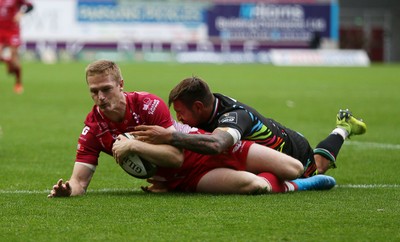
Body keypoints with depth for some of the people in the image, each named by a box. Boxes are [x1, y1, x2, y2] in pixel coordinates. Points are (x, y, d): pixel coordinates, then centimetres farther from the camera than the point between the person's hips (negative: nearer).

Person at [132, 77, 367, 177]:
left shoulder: (234, 116, -46)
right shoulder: (211, 104, -23)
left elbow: (215, 145, -68)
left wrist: (168, 136, -74)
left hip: (294, 152, -6)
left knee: (315, 168, 29)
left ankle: (343, 128, 50)